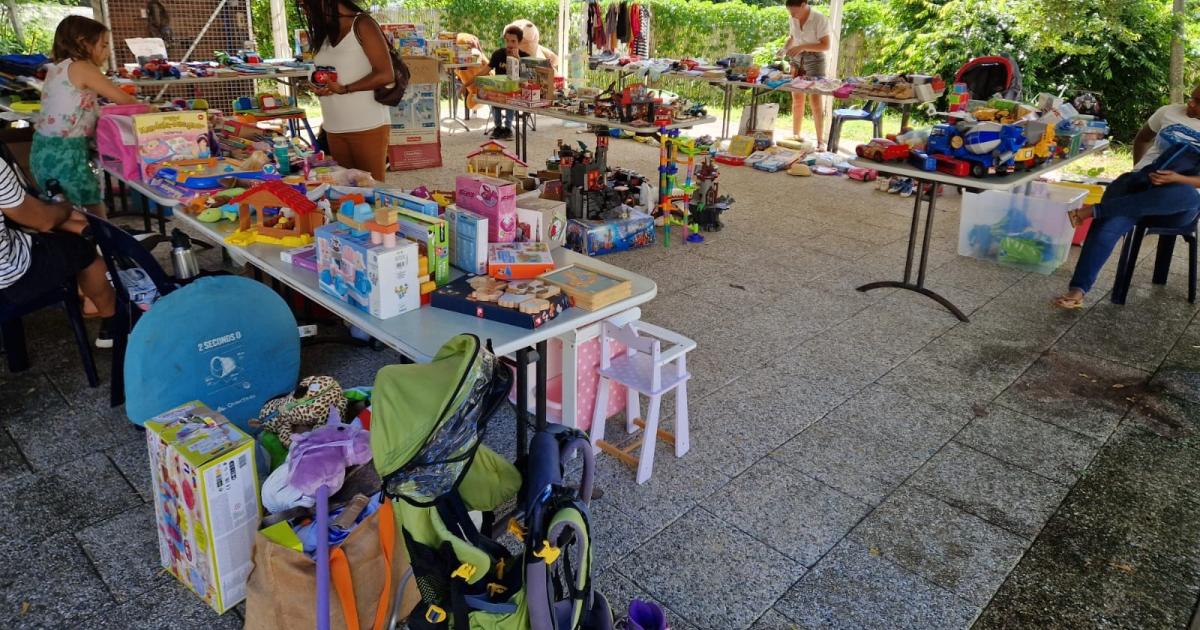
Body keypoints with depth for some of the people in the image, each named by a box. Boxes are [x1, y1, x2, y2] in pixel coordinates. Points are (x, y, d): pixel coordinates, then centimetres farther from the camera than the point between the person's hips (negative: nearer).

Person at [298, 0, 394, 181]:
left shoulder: (362, 25, -5)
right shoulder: (324, 33, 16)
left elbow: (386, 75, -13)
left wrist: (344, 89, -15)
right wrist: (320, 88, 0)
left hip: (367, 127, -6)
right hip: (334, 129, 6)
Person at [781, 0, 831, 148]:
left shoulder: (820, 19, -13)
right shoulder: (793, 20, 4)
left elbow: (825, 46, -15)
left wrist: (803, 47, -24)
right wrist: (784, 49, 1)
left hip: (814, 60, -5)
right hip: (796, 60, 5)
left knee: (815, 100, -10)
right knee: (797, 100, 3)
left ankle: (820, 141, -6)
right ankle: (795, 136, 12)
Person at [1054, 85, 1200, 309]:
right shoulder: (1169, 112, 11)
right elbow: (1142, 138, 28)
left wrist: (1177, 178, -22)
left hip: (1175, 207, -1)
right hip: (1141, 181, 2)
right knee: (1108, 225, -31)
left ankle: (1094, 210, -37)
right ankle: (1077, 289, -36)